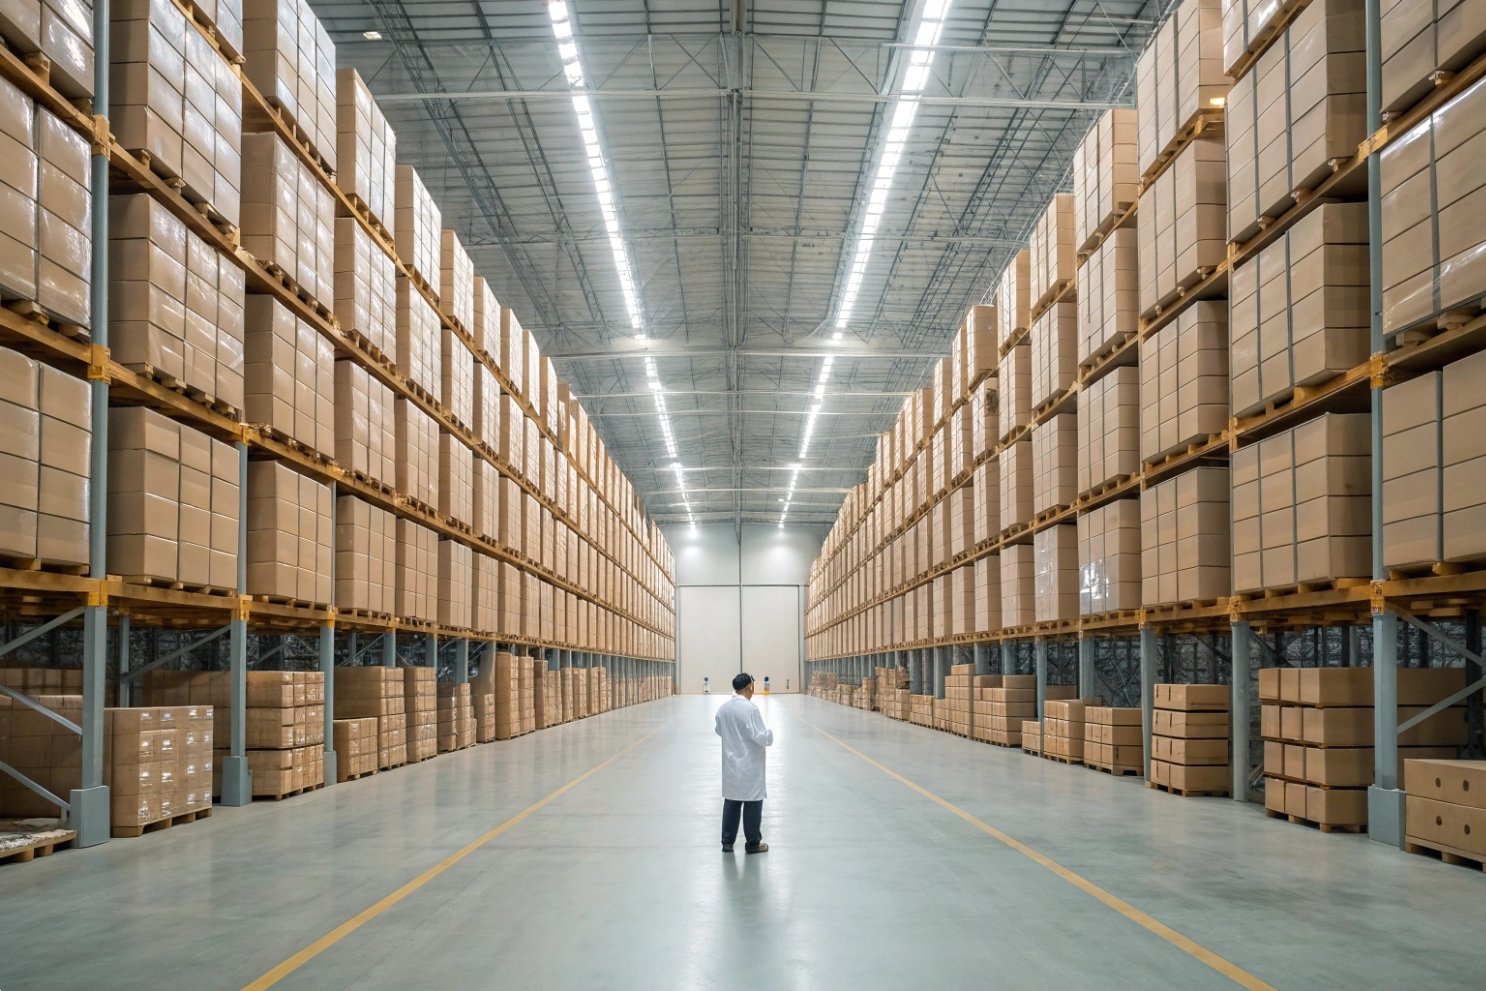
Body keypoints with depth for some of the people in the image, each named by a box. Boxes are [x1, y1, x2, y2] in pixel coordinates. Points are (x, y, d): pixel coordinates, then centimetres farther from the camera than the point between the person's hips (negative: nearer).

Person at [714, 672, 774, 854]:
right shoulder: (750, 708, -20)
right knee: (752, 803, 6)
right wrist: (769, 734, 0)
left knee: (731, 803, 13)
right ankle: (753, 844, 14)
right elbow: (761, 736, -20)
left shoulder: (723, 708, 1)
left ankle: (727, 842, 17)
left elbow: (719, 731, 16)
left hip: (730, 764, 6)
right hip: (750, 765, -6)